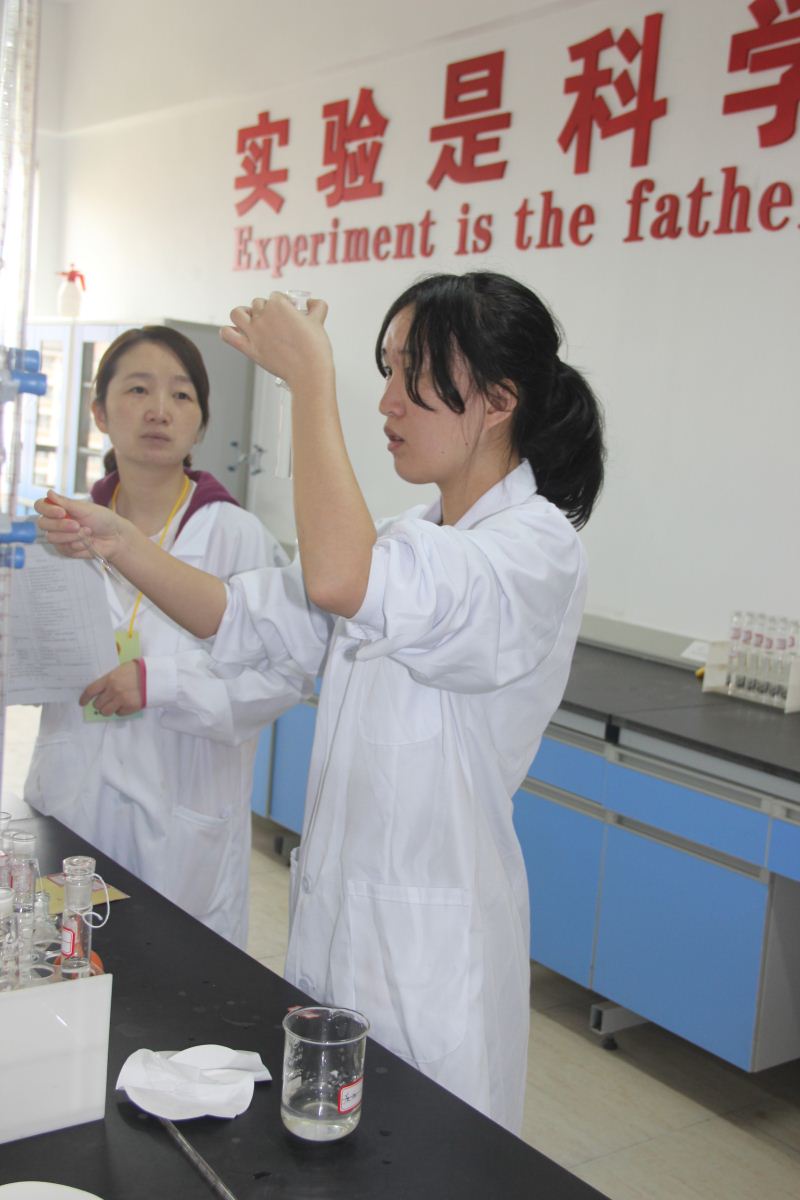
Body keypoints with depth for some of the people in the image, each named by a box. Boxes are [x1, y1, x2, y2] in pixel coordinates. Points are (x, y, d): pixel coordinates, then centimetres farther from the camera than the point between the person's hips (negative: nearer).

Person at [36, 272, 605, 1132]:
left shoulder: (537, 550, -20)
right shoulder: (410, 540, 9)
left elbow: (340, 582, -36)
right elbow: (253, 623, 7)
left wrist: (309, 378, -28)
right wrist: (119, 544, -5)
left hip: (430, 929, -8)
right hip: (336, 900, 8)